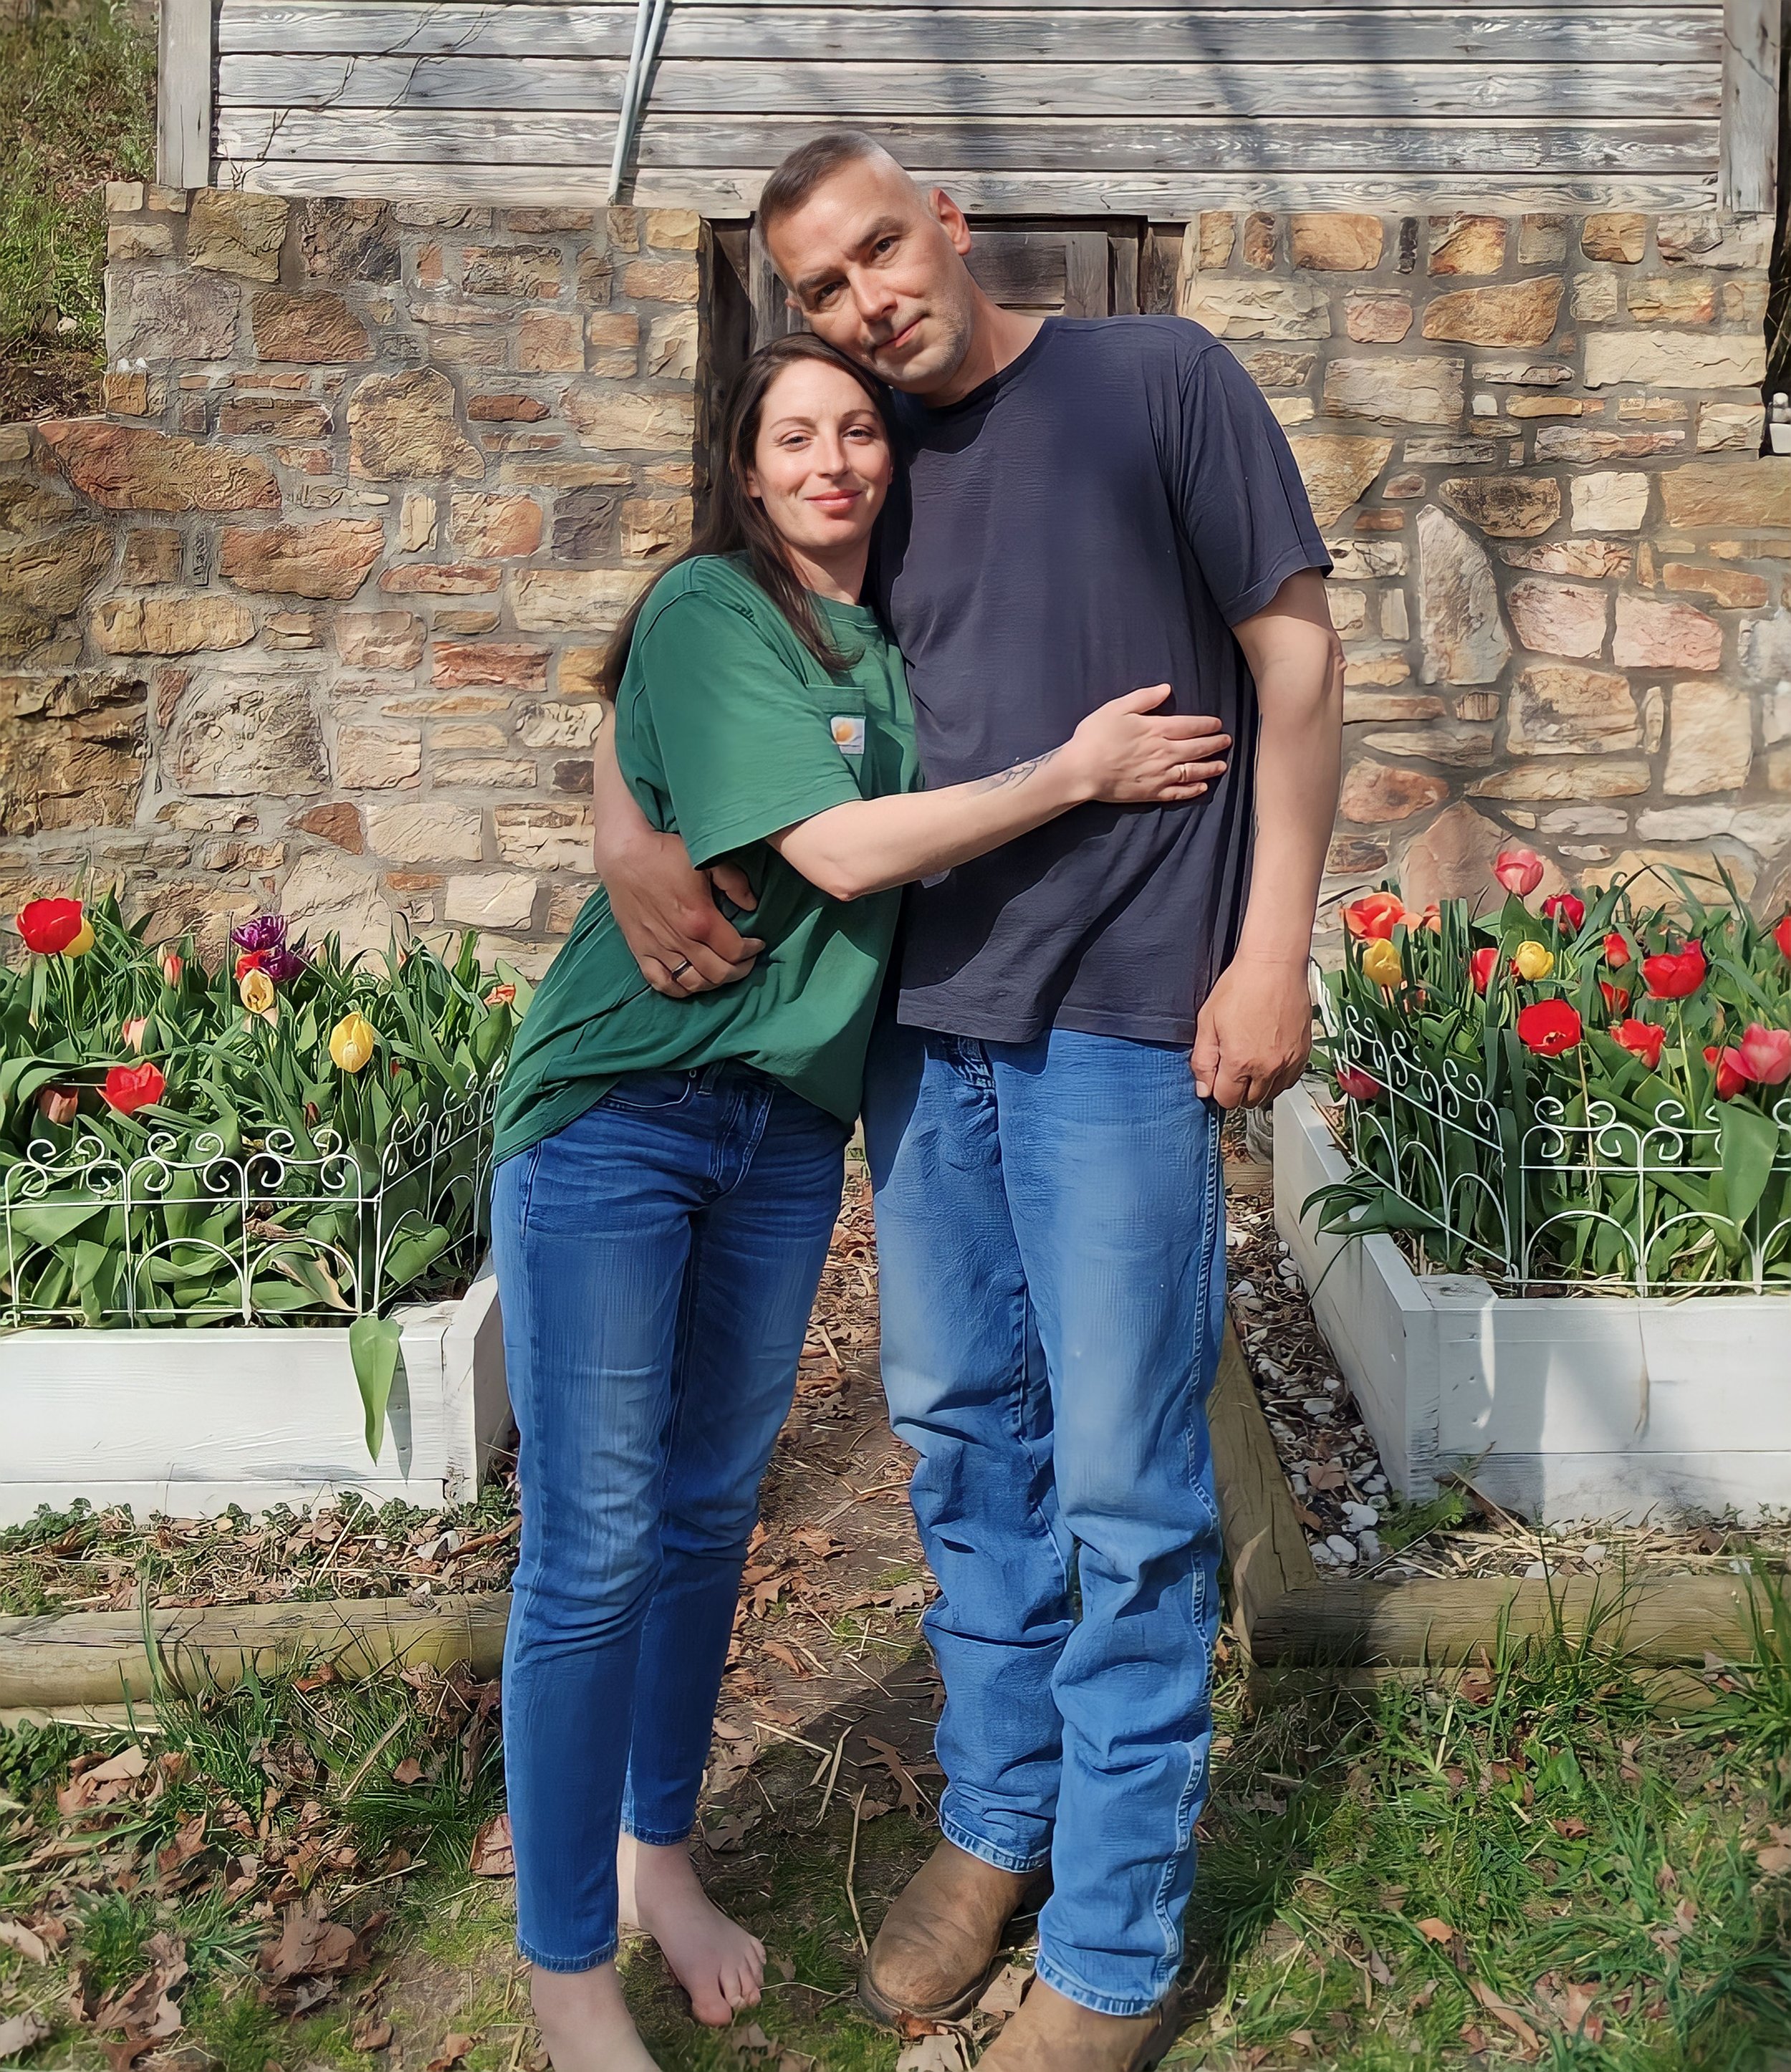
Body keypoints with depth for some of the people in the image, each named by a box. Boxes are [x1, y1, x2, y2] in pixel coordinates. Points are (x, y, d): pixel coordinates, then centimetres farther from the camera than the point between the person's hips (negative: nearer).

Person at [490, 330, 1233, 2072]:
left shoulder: (885, 640, 12)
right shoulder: (709, 608, -10)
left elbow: (924, 854, 15)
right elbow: (840, 848, -18)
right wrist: (1076, 769, -12)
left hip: (787, 1125, 7)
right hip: (616, 1113, -6)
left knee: (710, 1510, 16)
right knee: (593, 1546, -2)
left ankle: (657, 1852, 37)